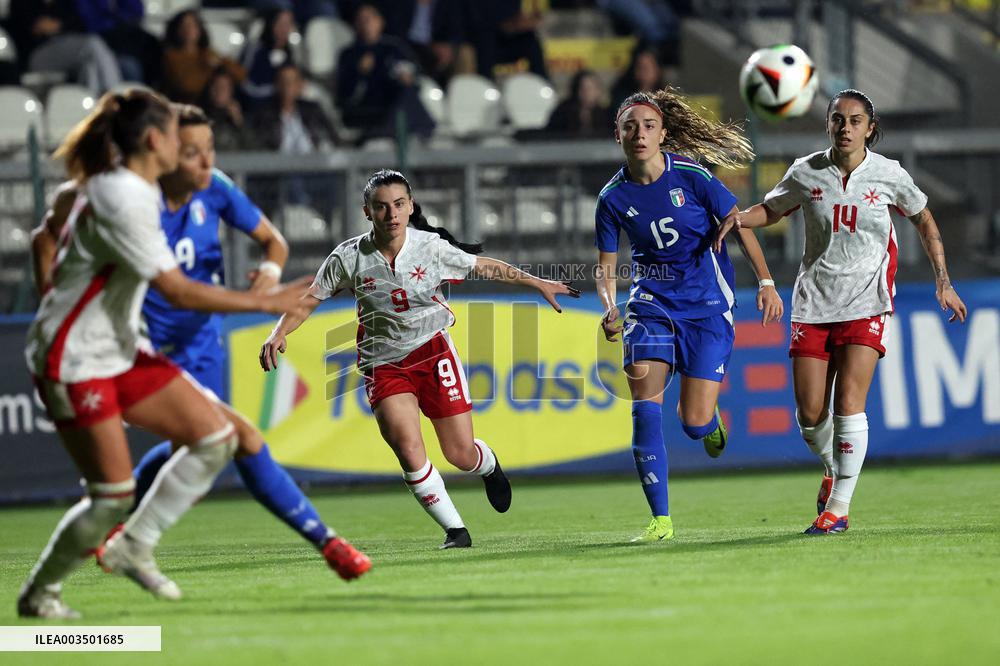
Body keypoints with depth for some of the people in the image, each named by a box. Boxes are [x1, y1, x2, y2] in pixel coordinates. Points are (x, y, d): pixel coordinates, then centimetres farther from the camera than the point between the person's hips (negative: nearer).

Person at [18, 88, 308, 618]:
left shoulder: (116, 186, 8)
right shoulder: (122, 201, -23)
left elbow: (44, 242, 20)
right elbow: (179, 292, -24)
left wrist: (55, 305, 26)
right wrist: (266, 303, -19)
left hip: (119, 350, 10)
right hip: (76, 361, -10)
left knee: (215, 437, 0)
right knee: (113, 495, -8)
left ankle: (136, 545, 6)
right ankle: (38, 593, 12)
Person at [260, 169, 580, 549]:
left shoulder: (431, 247, -9)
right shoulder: (348, 258, -9)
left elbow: (485, 268, 4)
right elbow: (311, 299, 0)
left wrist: (538, 284, 6)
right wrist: (279, 334, -15)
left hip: (433, 352, 0)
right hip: (383, 365, 0)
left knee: (461, 454, 2)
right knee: (408, 449, -22)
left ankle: (489, 467, 42)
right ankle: (455, 530, -9)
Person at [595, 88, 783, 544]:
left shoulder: (691, 176, -12)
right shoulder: (613, 197, -3)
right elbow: (605, 267, 6)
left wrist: (765, 281, -10)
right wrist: (610, 308, -14)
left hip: (707, 304, -2)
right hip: (652, 302, 2)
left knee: (694, 424, -8)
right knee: (644, 407, -15)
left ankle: (711, 420, 33)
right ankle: (660, 519, -6)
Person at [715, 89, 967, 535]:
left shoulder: (888, 174, -3)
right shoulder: (806, 173, 0)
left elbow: (923, 219, 13)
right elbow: (770, 210, 15)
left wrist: (942, 281, 8)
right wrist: (739, 219, -7)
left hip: (867, 303, -2)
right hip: (814, 304, 2)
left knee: (848, 402, -16)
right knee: (809, 414, -2)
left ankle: (838, 506, -10)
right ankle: (834, 469, 32)